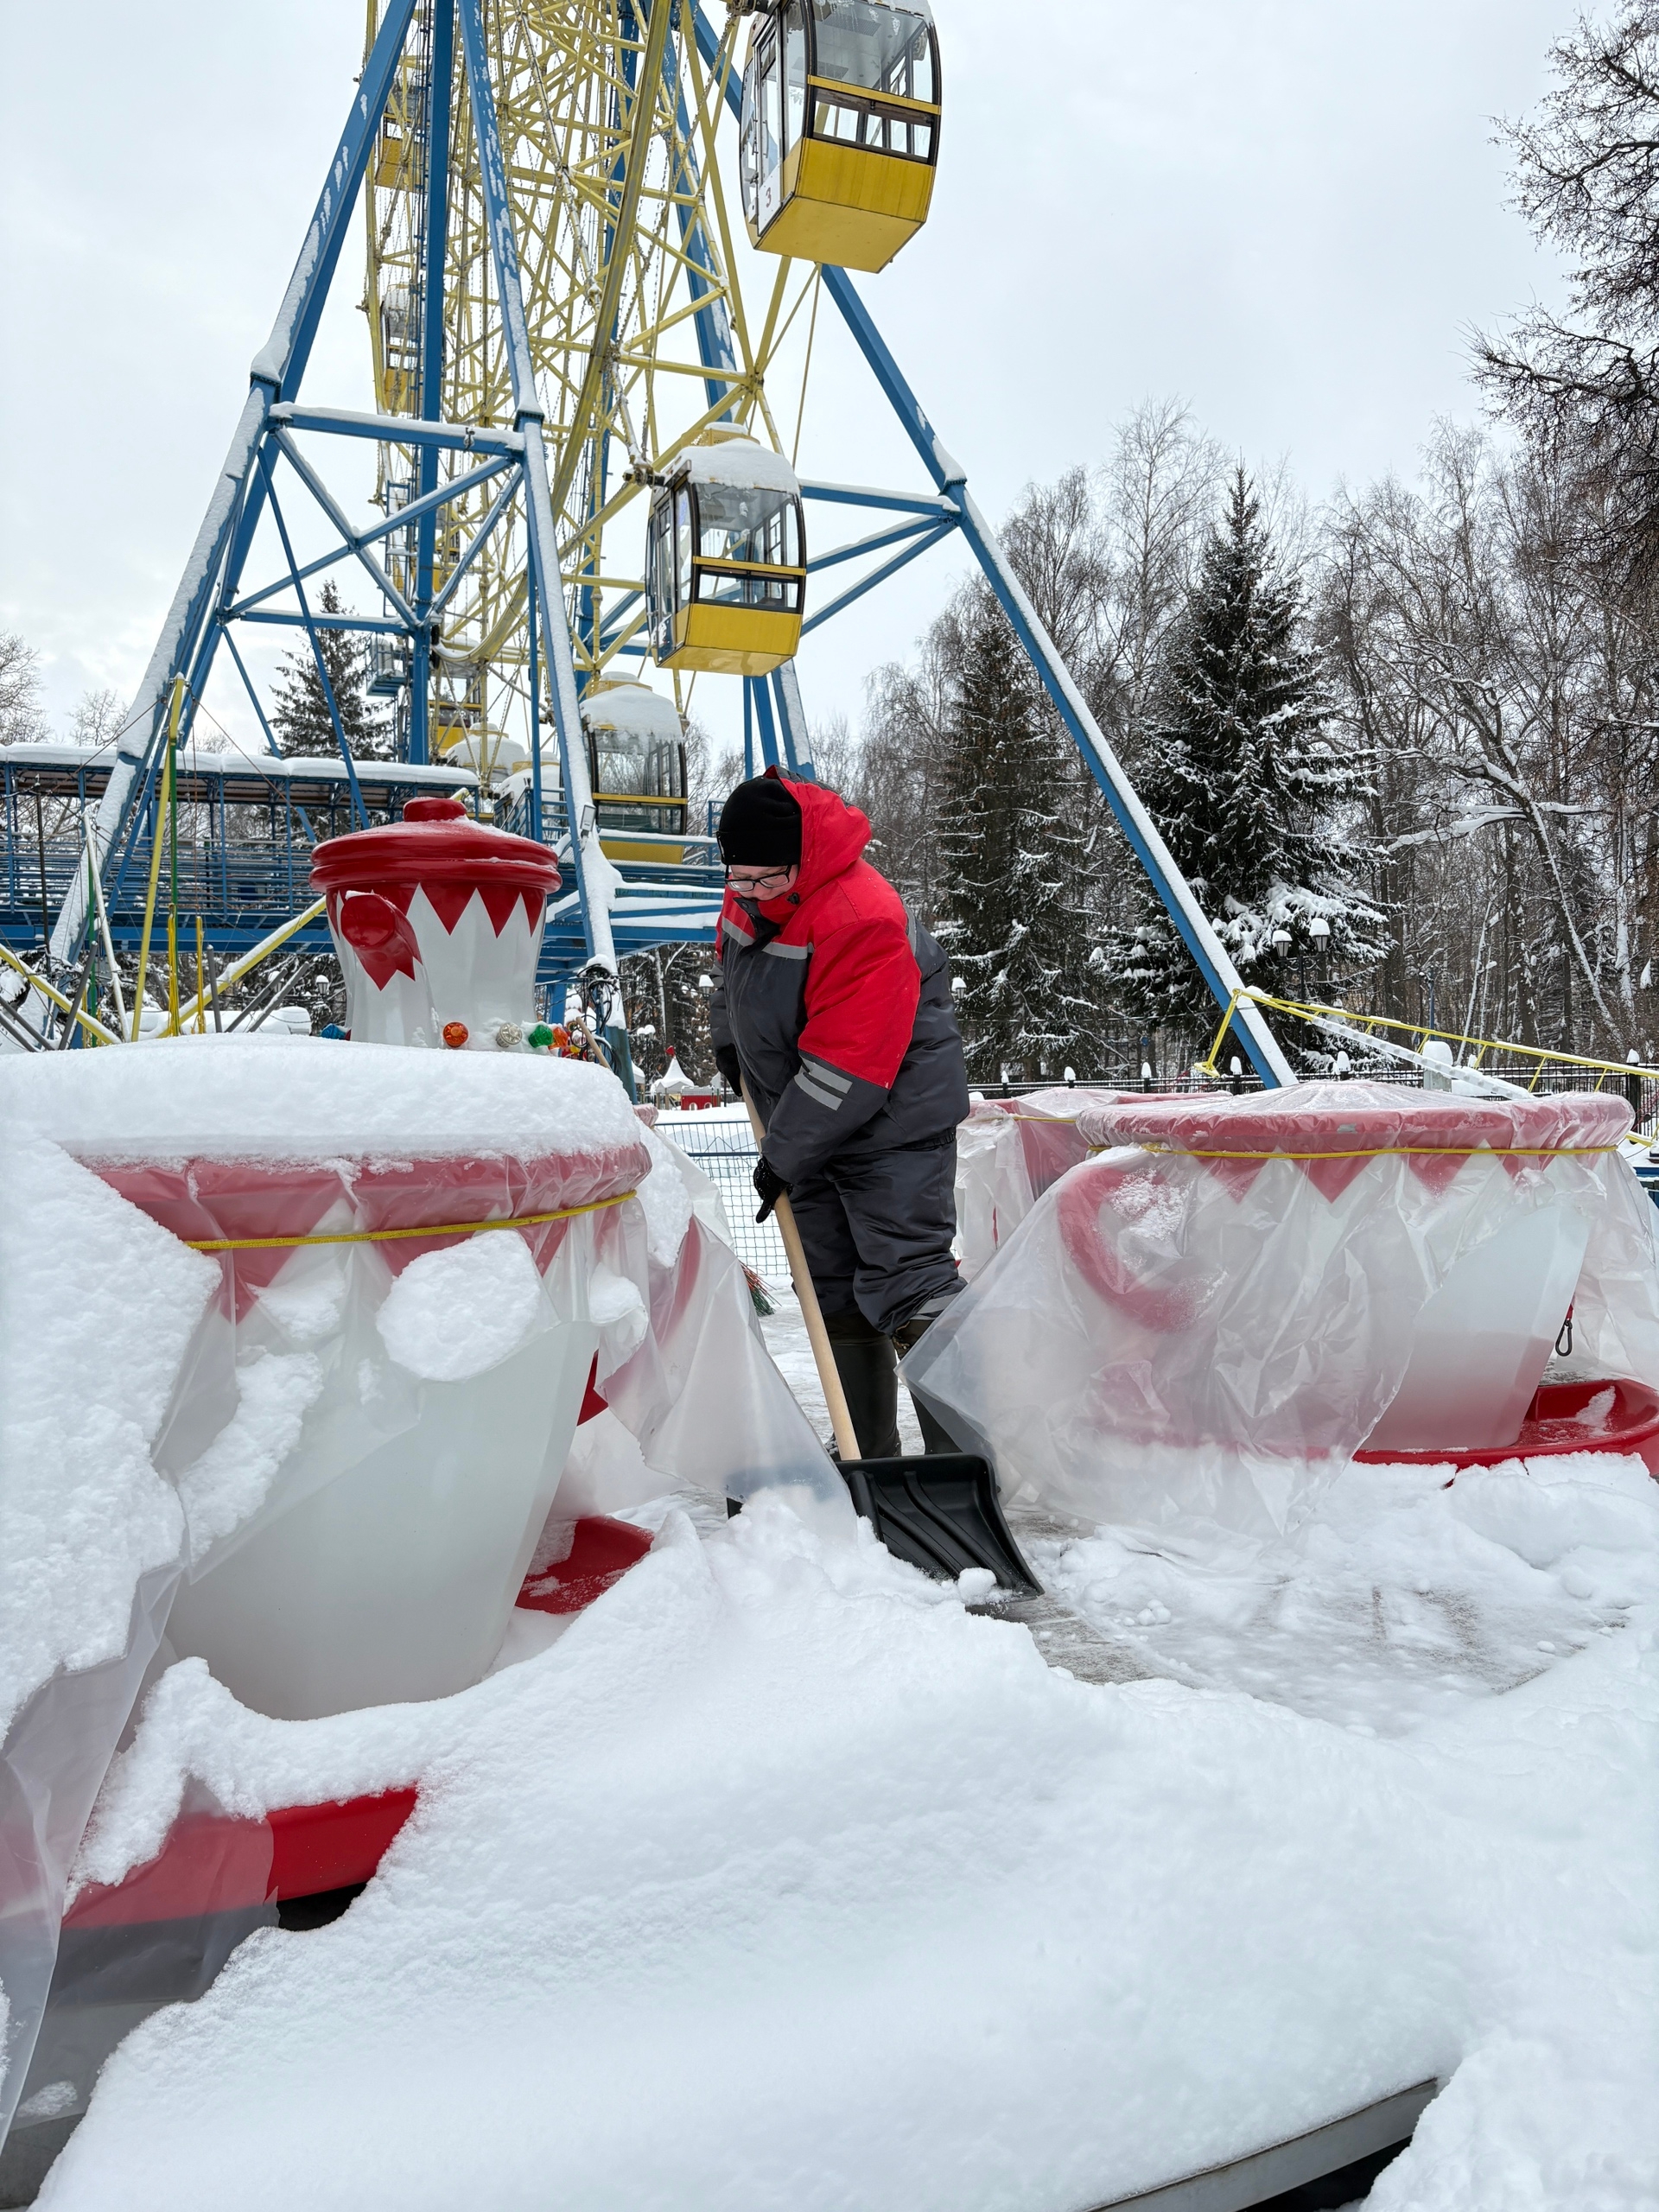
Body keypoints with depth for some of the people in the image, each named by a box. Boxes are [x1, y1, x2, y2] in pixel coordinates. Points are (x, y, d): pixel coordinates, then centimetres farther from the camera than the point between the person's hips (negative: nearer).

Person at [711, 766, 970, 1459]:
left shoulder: (865, 920, -28)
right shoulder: (748, 894, 0)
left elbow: (846, 1070, -28)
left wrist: (784, 1154, -21)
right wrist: (728, 1035, 26)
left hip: (891, 1122, -8)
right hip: (811, 1130, 9)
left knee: (905, 1283, -16)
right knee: (835, 1292, 12)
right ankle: (870, 1457, 24)